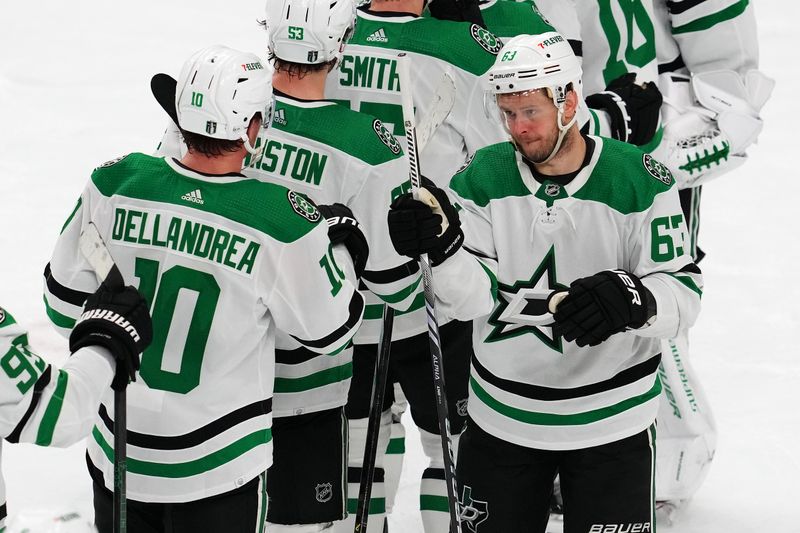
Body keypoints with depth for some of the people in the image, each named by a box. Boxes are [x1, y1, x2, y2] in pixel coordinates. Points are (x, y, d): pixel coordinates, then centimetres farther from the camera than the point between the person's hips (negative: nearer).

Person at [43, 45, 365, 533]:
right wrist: (344, 249, 10)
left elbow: (67, 299, 1)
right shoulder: (286, 221, -20)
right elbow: (330, 331, -5)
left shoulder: (115, 186, -12)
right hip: (218, 472, -3)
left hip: (116, 457, 3)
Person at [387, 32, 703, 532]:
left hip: (612, 420, -2)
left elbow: (683, 292, -12)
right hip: (502, 418, 3)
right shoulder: (484, 177, -4)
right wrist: (442, 245, -31)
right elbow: (474, 298, -11)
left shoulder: (640, 181, -11)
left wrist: (629, 298, -33)